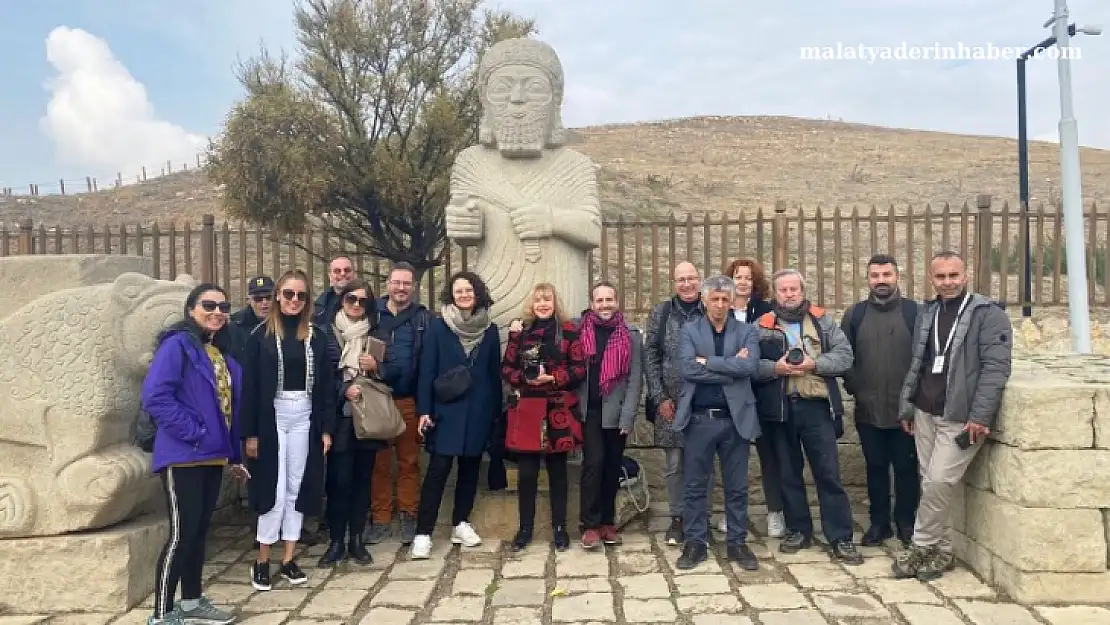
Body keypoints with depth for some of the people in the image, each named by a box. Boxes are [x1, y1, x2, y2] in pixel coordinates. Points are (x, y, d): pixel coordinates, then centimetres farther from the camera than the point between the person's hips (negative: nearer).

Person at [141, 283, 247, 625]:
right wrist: (194, 433, -20)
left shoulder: (222, 352, 14)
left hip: (213, 456, 8)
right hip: (183, 456, -8)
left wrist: (233, 454, 16)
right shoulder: (177, 344, -11)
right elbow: (155, 396, -22)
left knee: (200, 530, 15)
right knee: (182, 533, -5)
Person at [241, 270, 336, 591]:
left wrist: (327, 428, 1)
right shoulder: (261, 334, -3)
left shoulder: (317, 335, 5)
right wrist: (250, 432, -8)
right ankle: (262, 561, 13)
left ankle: (288, 560, 19)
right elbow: (249, 386, -4)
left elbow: (326, 385, 6)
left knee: (297, 488, 8)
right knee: (274, 488, -1)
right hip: (272, 418, -3)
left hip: (304, 419, 3)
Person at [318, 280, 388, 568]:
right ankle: (336, 542, 7)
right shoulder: (328, 333, 1)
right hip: (339, 416, -3)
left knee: (362, 477, 6)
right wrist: (344, 389, -16)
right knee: (339, 479, -5)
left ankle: (356, 539, 16)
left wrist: (376, 367, -6)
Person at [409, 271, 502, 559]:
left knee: (470, 467, 10)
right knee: (438, 469, -7)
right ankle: (423, 533, -2)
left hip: (479, 411, 3)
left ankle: (461, 524, 23)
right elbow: (427, 369, -4)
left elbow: (494, 373, 10)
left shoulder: (490, 329, 7)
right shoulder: (438, 326, -2)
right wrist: (424, 410, -10)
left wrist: (496, 410, 8)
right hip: (446, 410, -3)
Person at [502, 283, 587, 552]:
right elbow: (506, 368, 6)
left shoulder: (568, 330, 1)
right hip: (526, 409, 1)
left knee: (557, 470, 9)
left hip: (559, 409, -1)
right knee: (526, 472, 5)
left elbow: (580, 368, -2)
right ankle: (525, 527, 19)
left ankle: (559, 527, 20)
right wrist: (526, 379, -11)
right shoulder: (520, 330, 7)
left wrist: (554, 378, -14)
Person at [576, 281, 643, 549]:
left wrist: (628, 415, -10)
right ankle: (590, 524, 2)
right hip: (588, 410, -1)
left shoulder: (631, 334, 0)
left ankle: (607, 521, 21)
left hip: (616, 411, 1)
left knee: (613, 466, 9)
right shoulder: (579, 331, 0)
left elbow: (635, 377, -4)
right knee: (593, 462, -8)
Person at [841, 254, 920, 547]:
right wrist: (853, 386, -1)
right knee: (875, 467, 13)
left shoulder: (915, 312, -2)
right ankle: (879, 522, 25)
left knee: (906, 467, 8)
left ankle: (906, 522, 24)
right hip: (868, 409, 2)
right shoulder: (854, 314, 5)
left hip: (905, 409, -2)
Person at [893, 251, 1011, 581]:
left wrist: (980, 416, -20)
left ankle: (921, 547, 7)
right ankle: (939, 550, 20)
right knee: (930, 482, 8)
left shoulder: (989, 314, -7)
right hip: (925, 413, 6)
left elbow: (996, 368, -14)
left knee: (939, 481, -10)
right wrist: (907, 406, 12)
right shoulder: (927, 313, 12)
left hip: (961, 417, -6)